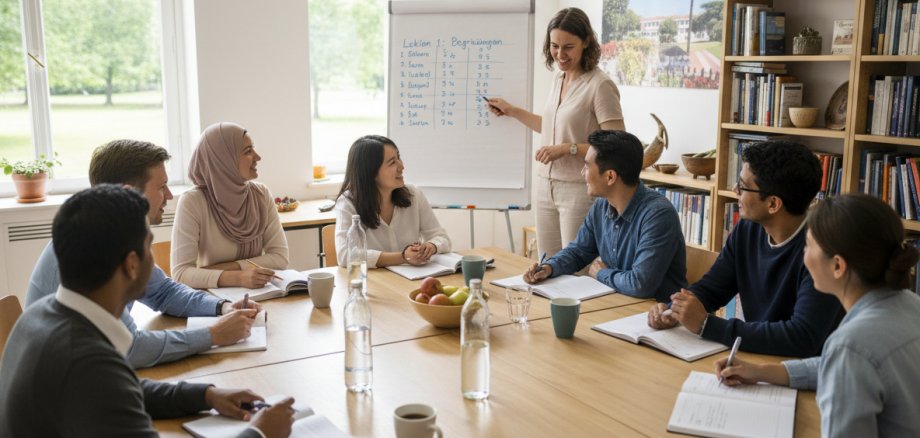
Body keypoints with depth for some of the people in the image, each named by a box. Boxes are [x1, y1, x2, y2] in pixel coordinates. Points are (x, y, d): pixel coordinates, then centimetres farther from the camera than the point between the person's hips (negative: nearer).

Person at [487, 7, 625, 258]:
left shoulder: (600, 86, -15)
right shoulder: (558, 78, 9)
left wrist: (568, 149, -22)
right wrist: (512, 112, 23)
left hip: (579, 190, -7)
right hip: (546, 187, 8)